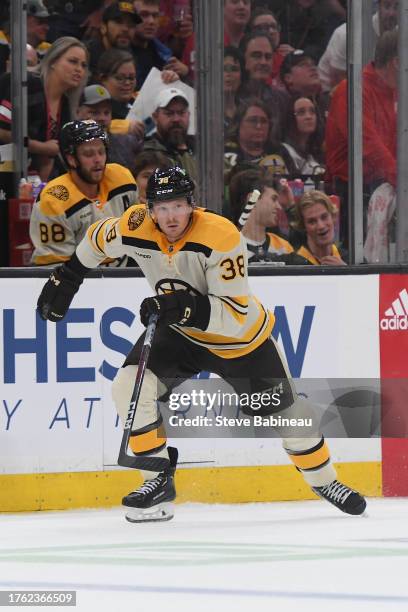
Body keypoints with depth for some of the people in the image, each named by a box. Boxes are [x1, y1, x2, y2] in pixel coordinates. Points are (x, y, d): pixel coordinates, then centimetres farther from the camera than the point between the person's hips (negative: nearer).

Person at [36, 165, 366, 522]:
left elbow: (236, 314, -36)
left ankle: (324, 480, 35)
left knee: (284, 410, 9)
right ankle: (160, 481, -7)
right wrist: (67, 277, 9)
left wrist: (189, 307, -48)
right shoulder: (136, 228, -21)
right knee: (130, 386, -20)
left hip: (240, 338, -3)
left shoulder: (222, 237, -34)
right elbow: (98, 241, 4)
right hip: (179, 333, 3)